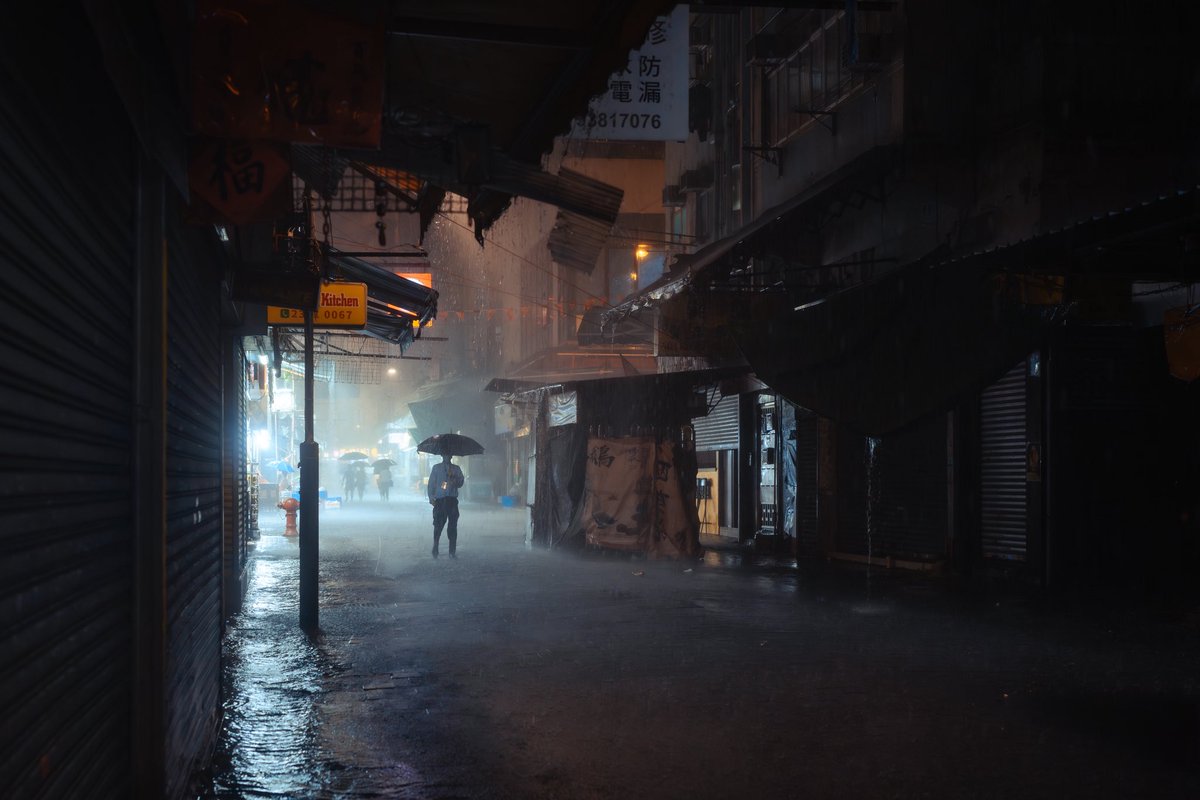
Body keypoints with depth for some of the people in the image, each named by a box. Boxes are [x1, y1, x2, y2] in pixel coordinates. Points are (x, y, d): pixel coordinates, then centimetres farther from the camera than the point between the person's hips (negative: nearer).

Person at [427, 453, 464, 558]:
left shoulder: (456, 469, 15)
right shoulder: (436, 467, 11)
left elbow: (461, 482, 4)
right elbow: (431, 483, 7)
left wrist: (453, 478, -15)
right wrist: (431, 497, -4)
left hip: (452, 499, 1)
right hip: (440, 500, -1)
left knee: (453, 526, -3)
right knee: (438, 525, -2)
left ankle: (452, 552, 1)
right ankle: (435, 547, 17)